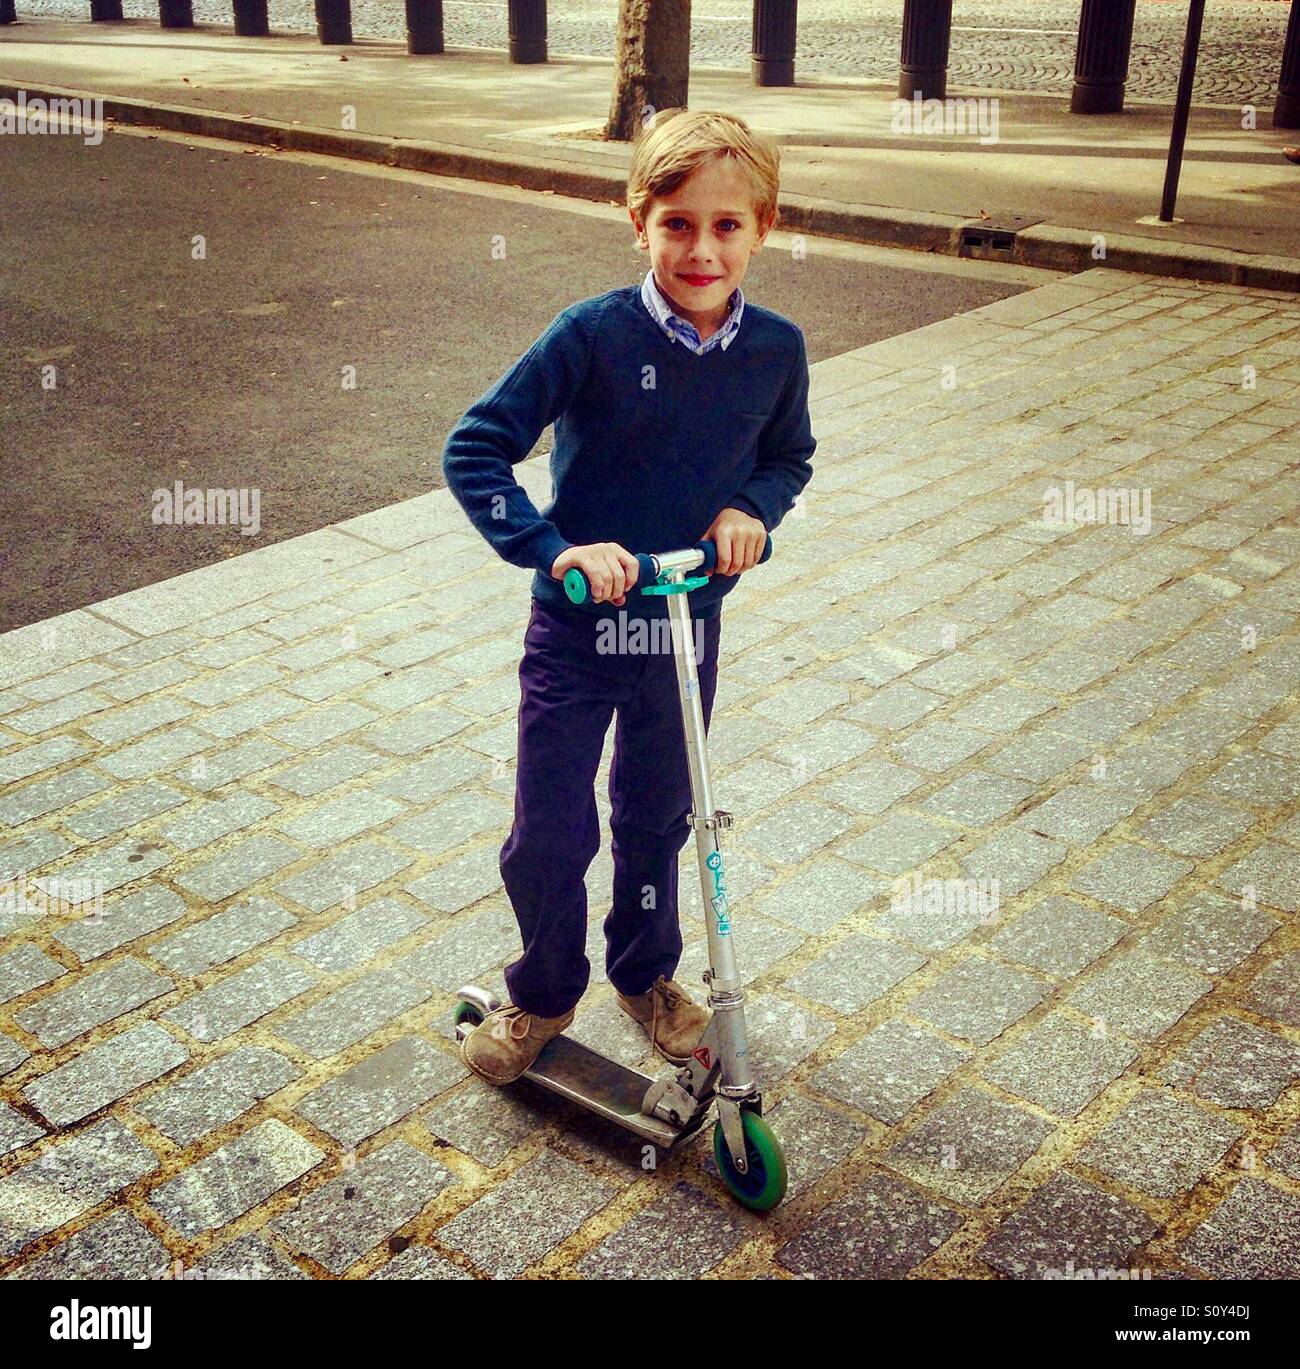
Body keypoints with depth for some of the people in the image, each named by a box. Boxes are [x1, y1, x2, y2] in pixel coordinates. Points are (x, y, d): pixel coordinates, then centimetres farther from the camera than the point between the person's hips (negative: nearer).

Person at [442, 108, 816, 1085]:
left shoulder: (777, 349, -6)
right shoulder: (594, 334, -18)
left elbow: (791, 457, 12)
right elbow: (475, 448, -17)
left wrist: (751, 510, -9)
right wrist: (553, 550, -28)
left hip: (687, 626, 3)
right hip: (576, 629, -3)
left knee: (657, 819, 20)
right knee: (548, 837, 5)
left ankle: (646, 974, 45)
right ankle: (544, 994, 33)